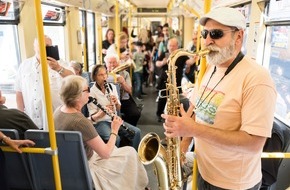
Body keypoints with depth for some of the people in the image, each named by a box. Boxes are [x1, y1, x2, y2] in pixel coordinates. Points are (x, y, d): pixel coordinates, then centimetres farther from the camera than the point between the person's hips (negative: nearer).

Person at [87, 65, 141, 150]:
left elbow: (119, 109, 11)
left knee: (136, 132, -14)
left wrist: (116, 103, -12)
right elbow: (92, 117, -10)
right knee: (115, 138, -33)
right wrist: (102, 112, -30)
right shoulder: (91, 92, -9)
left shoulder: (112, 87, 8)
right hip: (100, 122, -5)